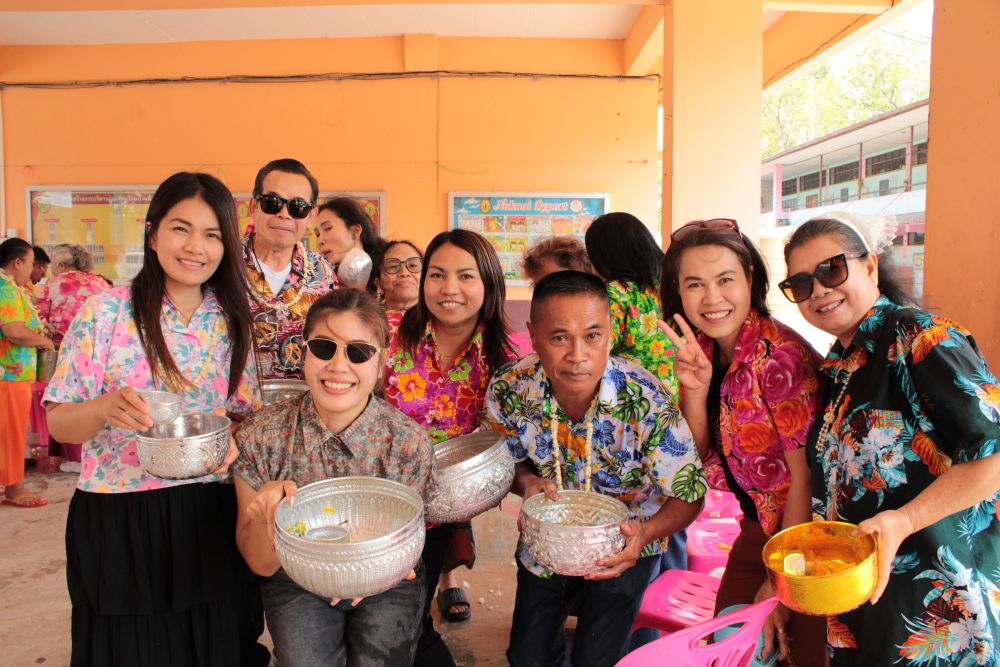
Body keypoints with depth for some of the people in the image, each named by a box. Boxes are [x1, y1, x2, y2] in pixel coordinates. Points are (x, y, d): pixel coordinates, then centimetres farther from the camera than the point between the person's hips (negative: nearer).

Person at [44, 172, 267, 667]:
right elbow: (58, 422, -5)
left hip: (209, 521, 3)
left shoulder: (232, 320, 2)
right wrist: (107, 408, -26)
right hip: (117, 520, -2)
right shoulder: (106, 311, -8)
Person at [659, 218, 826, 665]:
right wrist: (695, 388, -21)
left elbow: (805, 474, -21)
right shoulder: (702, 350, -4)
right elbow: (698, 457, -2)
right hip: (760, 524, 7)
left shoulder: (781, 355, -26)